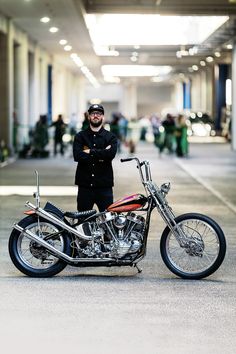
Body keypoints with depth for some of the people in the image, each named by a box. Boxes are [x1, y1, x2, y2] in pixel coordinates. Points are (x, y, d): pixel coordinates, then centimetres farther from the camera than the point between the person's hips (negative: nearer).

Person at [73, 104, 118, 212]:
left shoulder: (110, 137, 9)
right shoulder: (80, 136, 9)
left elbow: (111, 154, -11)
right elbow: (77, 155, -9)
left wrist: (90, 152, -10)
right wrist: (101, 155, -9)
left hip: (104, 186, -1)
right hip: (85, 185, 1)